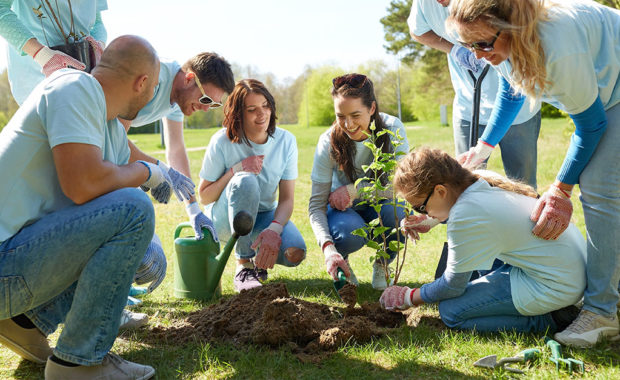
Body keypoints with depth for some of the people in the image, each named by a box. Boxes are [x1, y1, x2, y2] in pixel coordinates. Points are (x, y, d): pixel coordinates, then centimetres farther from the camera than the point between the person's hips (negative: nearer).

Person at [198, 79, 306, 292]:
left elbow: (287, 198, -10)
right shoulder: (222, 142, -16)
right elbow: (204, 196, -10)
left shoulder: (286, 141, -9)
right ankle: (244, 265, -21)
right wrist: (234, 171, -25)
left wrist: (274, 229, -31)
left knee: (295, 253, -28)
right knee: (245, 180, -36)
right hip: (224, 218, -2)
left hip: (264, 215, 2)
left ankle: (259, 259, 10)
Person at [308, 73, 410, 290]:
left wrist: (354, 189, -29)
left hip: (380, 207, 1)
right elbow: (316, 205, -21)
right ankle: (341, 260, 4)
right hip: (343, 209, -1)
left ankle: (383, 263, -1)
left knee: (398, 213, -33)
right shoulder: (329, 142, -21)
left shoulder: (393, 130, -20)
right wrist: (328, 248, -38)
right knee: (350, 232, -35)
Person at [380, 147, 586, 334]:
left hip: (555, 287, -9)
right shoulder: (486, 179, 0)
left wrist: (409, 297, 6)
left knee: (451, 311, -6)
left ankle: (548, 319, -3)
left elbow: (453, 286, -10)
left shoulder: (465, 216, -23)